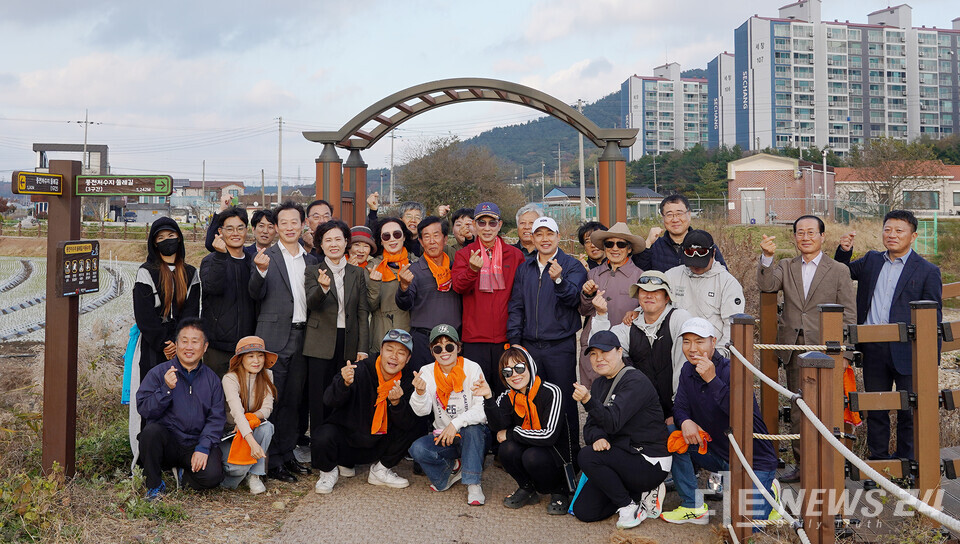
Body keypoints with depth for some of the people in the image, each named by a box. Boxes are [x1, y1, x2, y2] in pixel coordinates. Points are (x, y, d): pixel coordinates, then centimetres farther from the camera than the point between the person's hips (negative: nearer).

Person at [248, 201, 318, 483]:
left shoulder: (311, 259, 13)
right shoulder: (267, 256, -2)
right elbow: (257, 294, -13)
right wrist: (261, 271, -29)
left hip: (302, 336, 5)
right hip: (274, 337, -5)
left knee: (293, 400, 12)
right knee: (271, 400, 0)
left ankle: (287, 454, 23)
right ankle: (271, 461, 7)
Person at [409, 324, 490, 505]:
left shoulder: (472, 368, -8)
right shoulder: (427, 372, 0)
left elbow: (482, 410, -16)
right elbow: (422, 411, -12)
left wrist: (457, 423, -30)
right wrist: (420, 392, -34)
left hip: (474, 436, -2)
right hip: (442, 436, 3)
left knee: (472, 429, -36)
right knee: (417, 449, -25)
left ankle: (473, 484, -23)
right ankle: (453, 467, 2)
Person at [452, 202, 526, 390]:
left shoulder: (515, 255, 8)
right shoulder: (464, 254, 5)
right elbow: (458, 286, -11)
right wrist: (472, 269, -32)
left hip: (505, 336, 1)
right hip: (475, 336, -1)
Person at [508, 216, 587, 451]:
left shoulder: (572, 266, 0)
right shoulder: (524, 268, 12)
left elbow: (573, 299, -15)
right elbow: (516, 306, 13)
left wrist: (558, 280, -33)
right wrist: (514, 340, 4)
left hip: (560, 346, -4)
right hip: (529, 346, 4)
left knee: (564, 400, 0)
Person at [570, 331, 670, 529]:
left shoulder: (636, 381, -16)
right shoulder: (599, 384, 11)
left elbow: (613, 421, -29)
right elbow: (590, 425, 6)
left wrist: (588, 400, -46)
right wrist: (598, 437, -18)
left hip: (650, 462, -9)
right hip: (624, 457, 9)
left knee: (587, 456, -28)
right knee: (583, 511, -1)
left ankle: (628, 505, -9)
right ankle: (641, 493, 13)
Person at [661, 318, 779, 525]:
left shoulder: (731, 370, -21)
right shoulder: (688, 370, 1)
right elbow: (680, 406, 3)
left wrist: (712, 379, -41)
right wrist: (685, 421, -21)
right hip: (717, 453, 6)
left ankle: (768, 491, 17)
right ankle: (694, 507, -2)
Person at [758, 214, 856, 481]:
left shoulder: (839, 271, 4)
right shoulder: (785, 267, 11)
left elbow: (849, 315, 3)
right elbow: (766, 285, -8)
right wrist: (767, 257, -22)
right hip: (793, 349, 3)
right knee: (797, 410, 9)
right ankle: (801, 466, 19)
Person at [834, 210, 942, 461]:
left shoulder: (927, 271, -1)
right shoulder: (871, 261, 10)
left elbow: (933, 317, -1)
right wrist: (844, 250, 4)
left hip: (906, 351, -4)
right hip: (873, 349, 4)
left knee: (908, 411, 6)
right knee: (875, 410, 13)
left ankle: (906, 461, 21)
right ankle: (877, 460, 25)